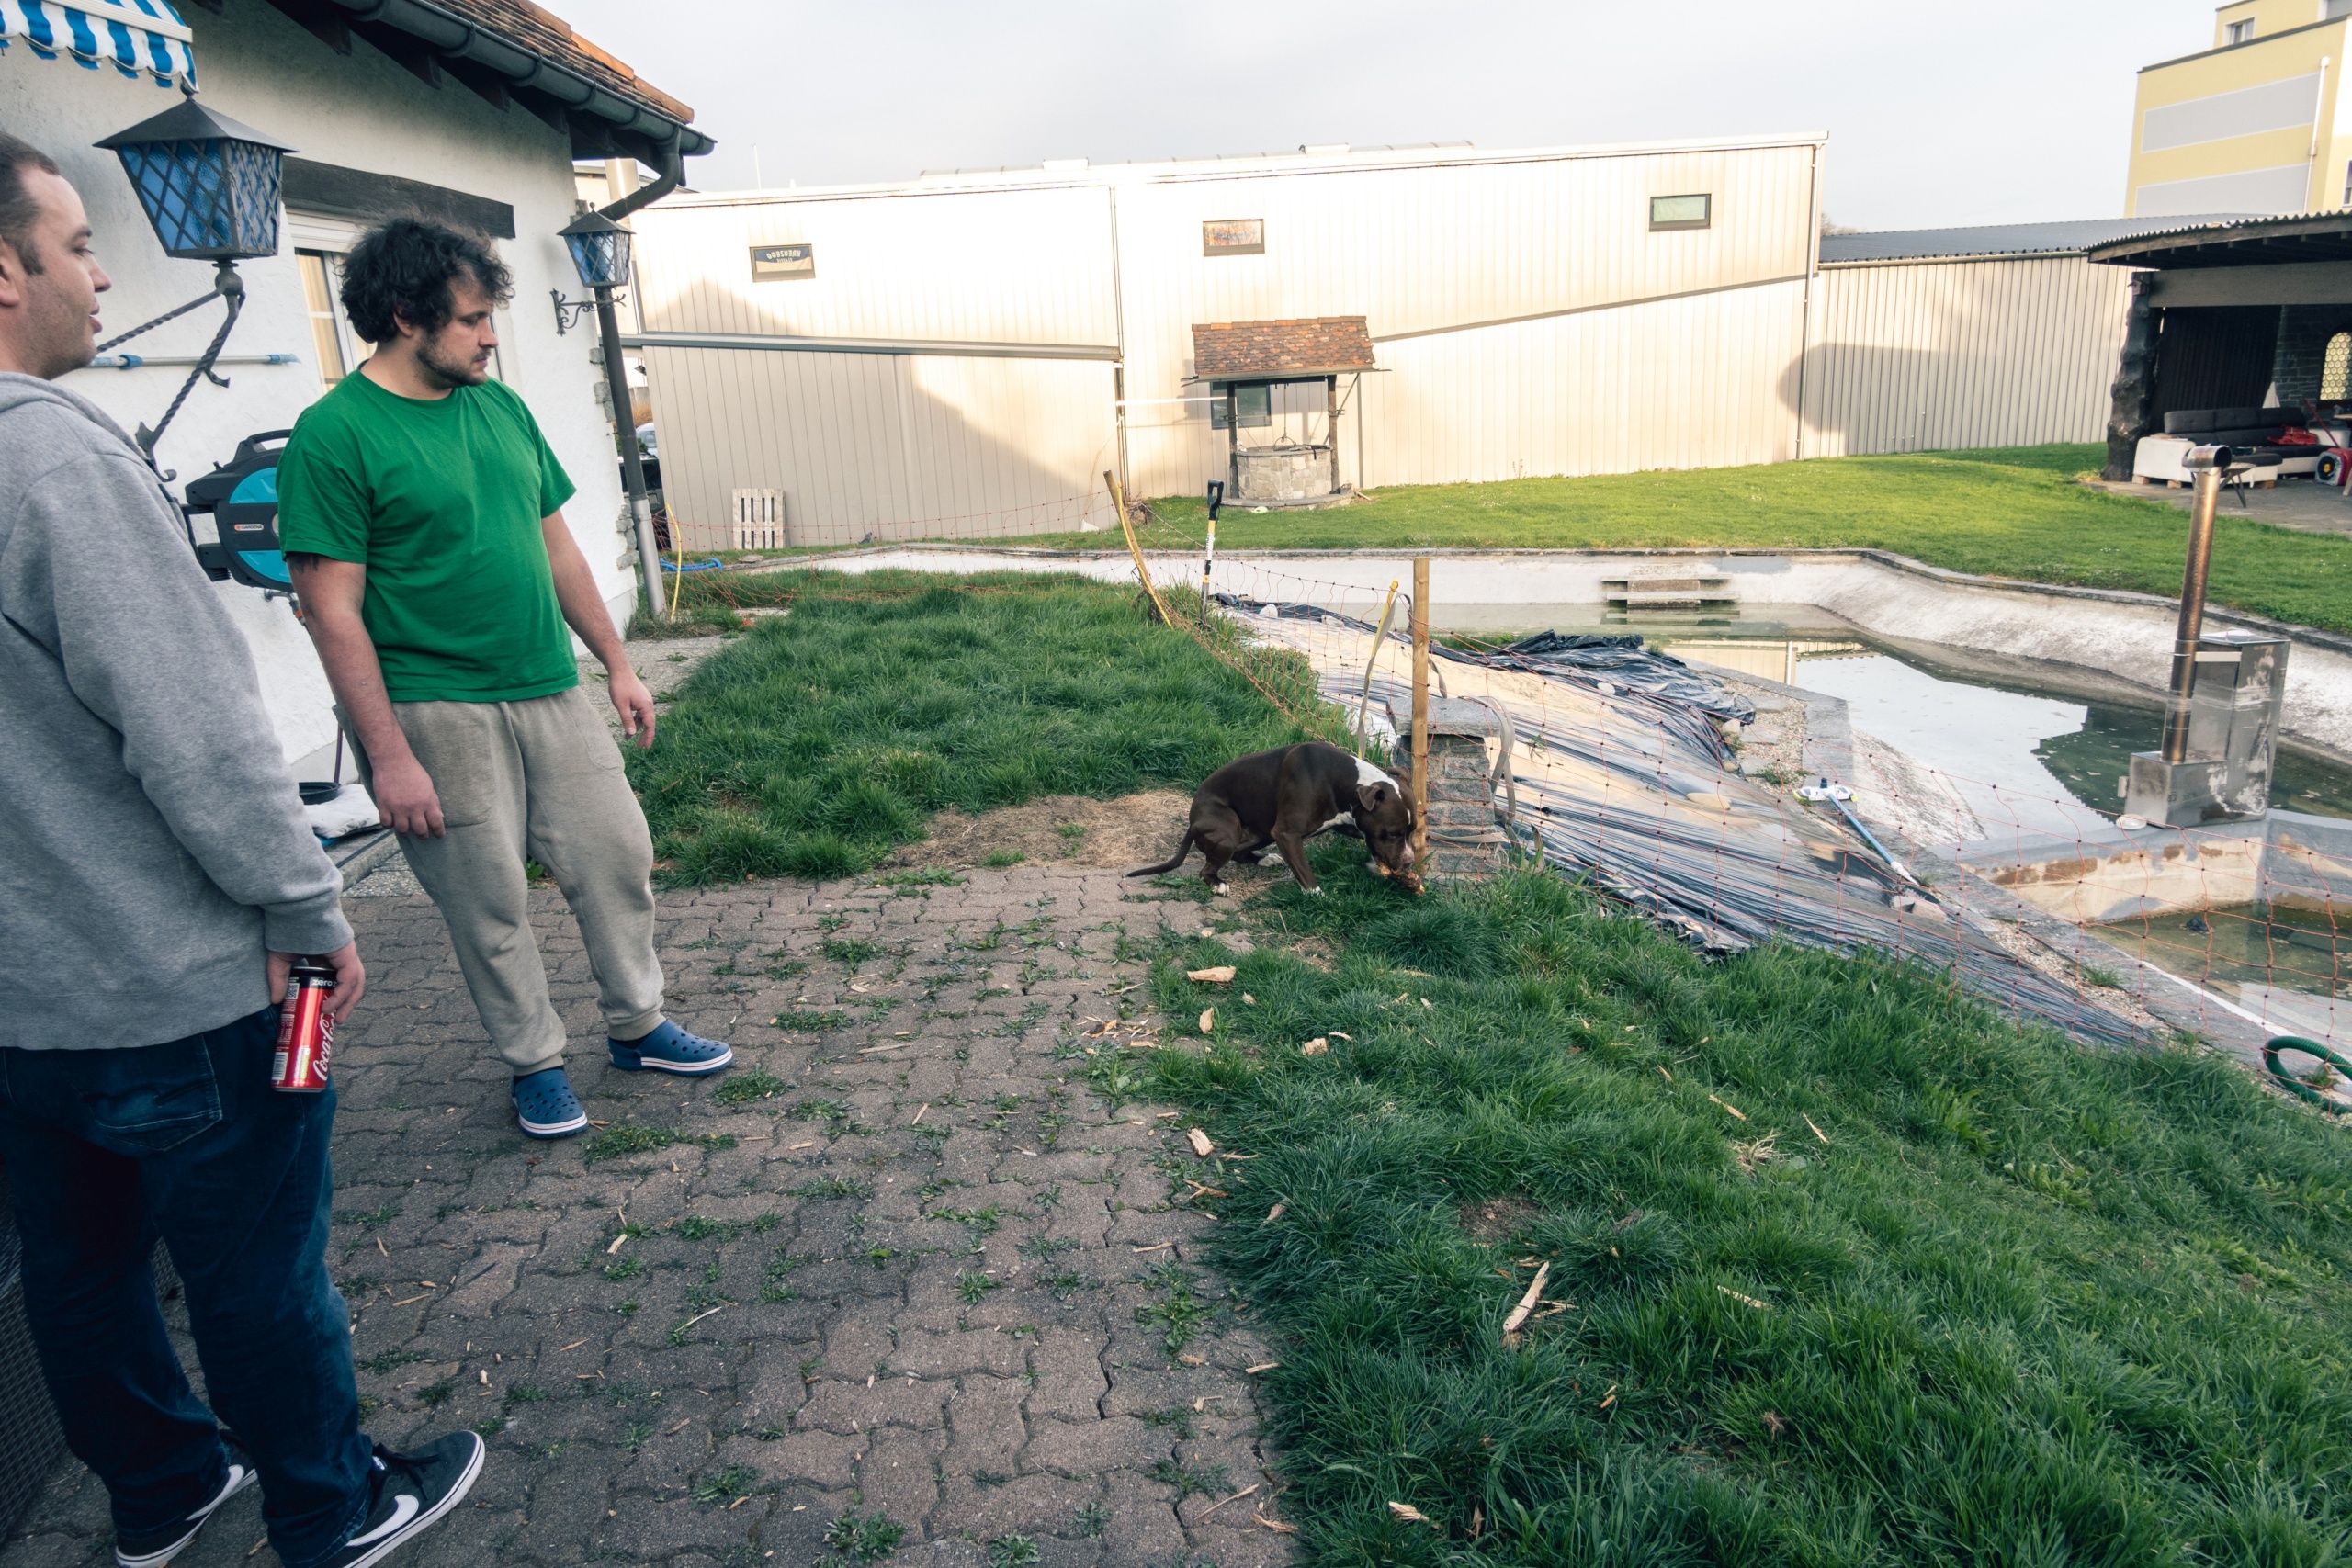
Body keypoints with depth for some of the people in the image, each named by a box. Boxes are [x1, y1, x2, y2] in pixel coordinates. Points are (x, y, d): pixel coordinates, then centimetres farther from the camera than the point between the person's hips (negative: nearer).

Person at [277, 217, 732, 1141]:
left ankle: (637, 1027, 29)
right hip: (438, 712, -6)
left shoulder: (501, 407, 9)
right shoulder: (335, 434, -11)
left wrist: (617, 665, 15)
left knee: (618, 858, 9)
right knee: (490, 903, 5)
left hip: (551, 693, 6)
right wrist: (388, 754, -16)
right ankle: (534, 1064, 25)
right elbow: (333, 612, -13)